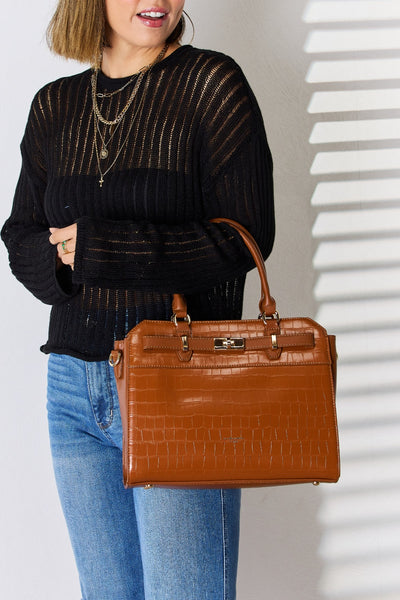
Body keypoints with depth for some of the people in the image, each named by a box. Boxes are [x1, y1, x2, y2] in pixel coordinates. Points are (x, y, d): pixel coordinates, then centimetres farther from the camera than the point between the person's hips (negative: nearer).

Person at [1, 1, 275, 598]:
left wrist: (99, 247, -15)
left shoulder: (211, 82, -5)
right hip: (73, 386, 5)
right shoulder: (54, 106, 10)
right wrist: (58, 259, -12)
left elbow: (246, 236, -12)